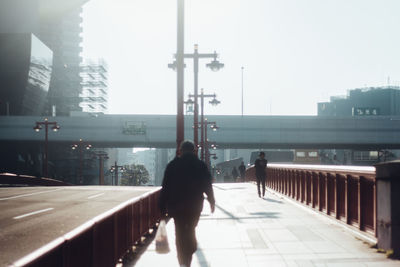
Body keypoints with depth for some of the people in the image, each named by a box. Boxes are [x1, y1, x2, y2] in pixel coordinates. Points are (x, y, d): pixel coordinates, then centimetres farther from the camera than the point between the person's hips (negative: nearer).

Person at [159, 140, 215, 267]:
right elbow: (208, 186, 3)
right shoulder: (201, 165, -1)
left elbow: (165, 187, -4)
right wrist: (211, 201, 18)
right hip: (195, 205, 1)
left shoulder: (172, 165, -3)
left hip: (176, 205, -1)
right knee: (190, 229, 19)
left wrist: (163, 207, 0)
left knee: (180, 234, 4)